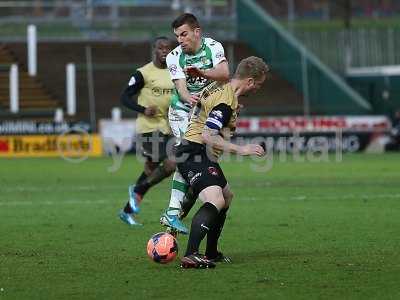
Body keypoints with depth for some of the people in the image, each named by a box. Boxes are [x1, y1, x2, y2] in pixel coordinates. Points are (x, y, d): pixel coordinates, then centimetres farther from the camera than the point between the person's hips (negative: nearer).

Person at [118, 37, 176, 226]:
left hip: (166, 128, 7)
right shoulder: (143, 73, -8)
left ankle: (127, 210, 24)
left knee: (151, 169, 11)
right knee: (170, 164, -19)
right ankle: (137, 190, 4)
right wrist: (143, 110, -19)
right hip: (148, 127, -7)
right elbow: (125, 97, -6)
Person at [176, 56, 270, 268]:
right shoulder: (226, 102, -20)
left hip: (203, 155, 11)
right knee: (215, 201, -29)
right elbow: (207, 136, -27)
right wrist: (240, 149, -26)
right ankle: (190, 256, -40)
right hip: (194, 154, -11)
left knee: (226, 196, 27)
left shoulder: (221, 88, 12)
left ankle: (211, 253, 34)